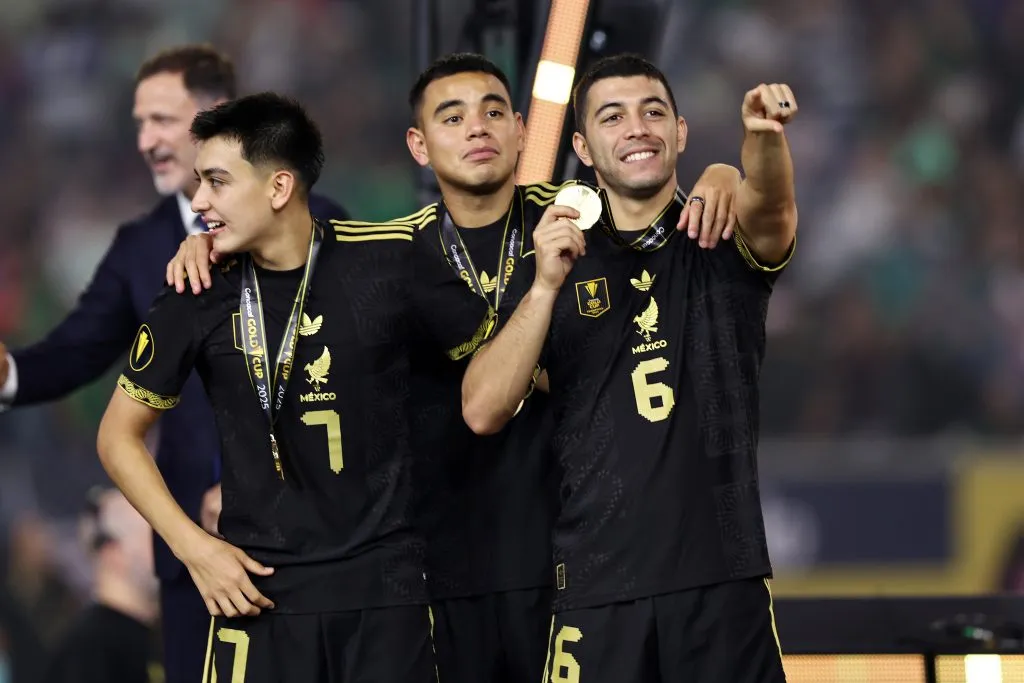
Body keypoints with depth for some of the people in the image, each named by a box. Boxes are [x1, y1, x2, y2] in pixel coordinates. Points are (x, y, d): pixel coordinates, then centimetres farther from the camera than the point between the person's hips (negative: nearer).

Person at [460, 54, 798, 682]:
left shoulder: (720, 243, 6)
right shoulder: (558, 258, 8)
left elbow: (770, 206, -18)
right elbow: (483, 412, -2)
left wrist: (765, 134, -40)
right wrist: (546, 287, -14)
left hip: (723, 578, -1)